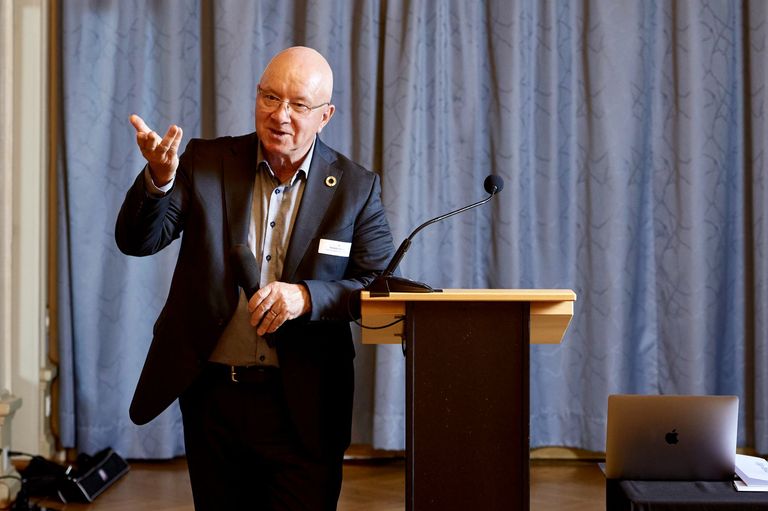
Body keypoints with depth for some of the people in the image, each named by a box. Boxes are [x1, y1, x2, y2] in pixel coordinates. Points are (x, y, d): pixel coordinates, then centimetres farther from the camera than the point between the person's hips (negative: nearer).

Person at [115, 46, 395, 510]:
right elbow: (138, 241, -7)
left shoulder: (357, 187, -2)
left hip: (303, 407, -1)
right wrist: (158, 178, -27)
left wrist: (306, 296, -21)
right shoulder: (205, 162, 0)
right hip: (211, 397, 2)